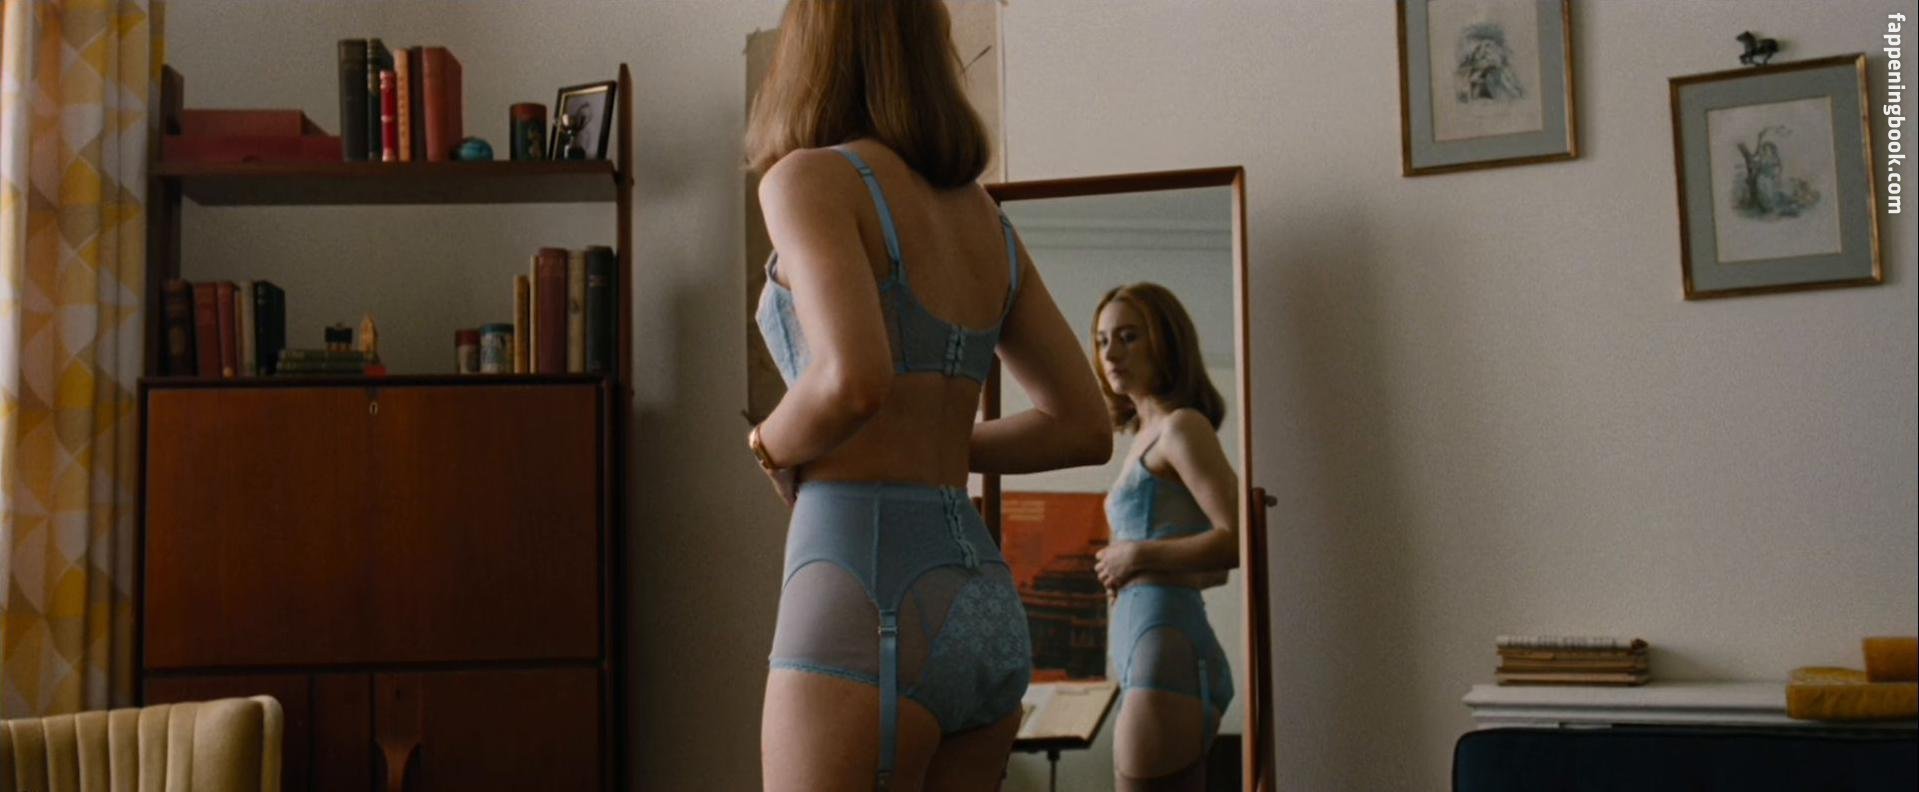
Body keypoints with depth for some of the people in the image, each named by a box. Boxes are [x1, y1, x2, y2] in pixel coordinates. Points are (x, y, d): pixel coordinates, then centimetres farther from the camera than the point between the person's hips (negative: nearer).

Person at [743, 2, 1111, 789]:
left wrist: (777, 449, -1)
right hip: (978, 611, 7)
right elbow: (1085, 427, 17)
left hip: (866, 613, -7)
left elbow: (853, 380, -23)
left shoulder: (812, 179, -5)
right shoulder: (984, 217, 16)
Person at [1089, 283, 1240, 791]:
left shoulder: (1182, 425, -4)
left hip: (1165, 650, -10)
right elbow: (1216, 568, 29)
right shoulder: (1151, 437, 22)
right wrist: (1134, 568, 13)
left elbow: (1237, 540, -17)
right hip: (1149, 656, 10)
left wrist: (1138, 556, -10)